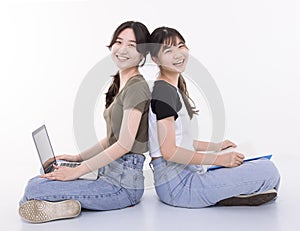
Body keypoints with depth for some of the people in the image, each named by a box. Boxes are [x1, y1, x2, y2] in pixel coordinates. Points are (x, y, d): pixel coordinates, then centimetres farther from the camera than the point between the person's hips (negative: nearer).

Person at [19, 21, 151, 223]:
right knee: (36, 181, 6)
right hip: (110, 174, 10)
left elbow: (124, 144, -19)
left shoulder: (137, 87, -13)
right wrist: (78, 158, 13)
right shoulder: (119, 85, 17)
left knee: (34, 190, -17)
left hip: (123, 183, -10)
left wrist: (78, 171, -16)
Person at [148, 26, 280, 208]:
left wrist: (215, 146, 17)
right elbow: (169, 151, -20)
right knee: (268, 171, -18)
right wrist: (217, 159, -17)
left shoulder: (175, 88, 17)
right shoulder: (164, 91, -15)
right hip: (177, 184, -10)